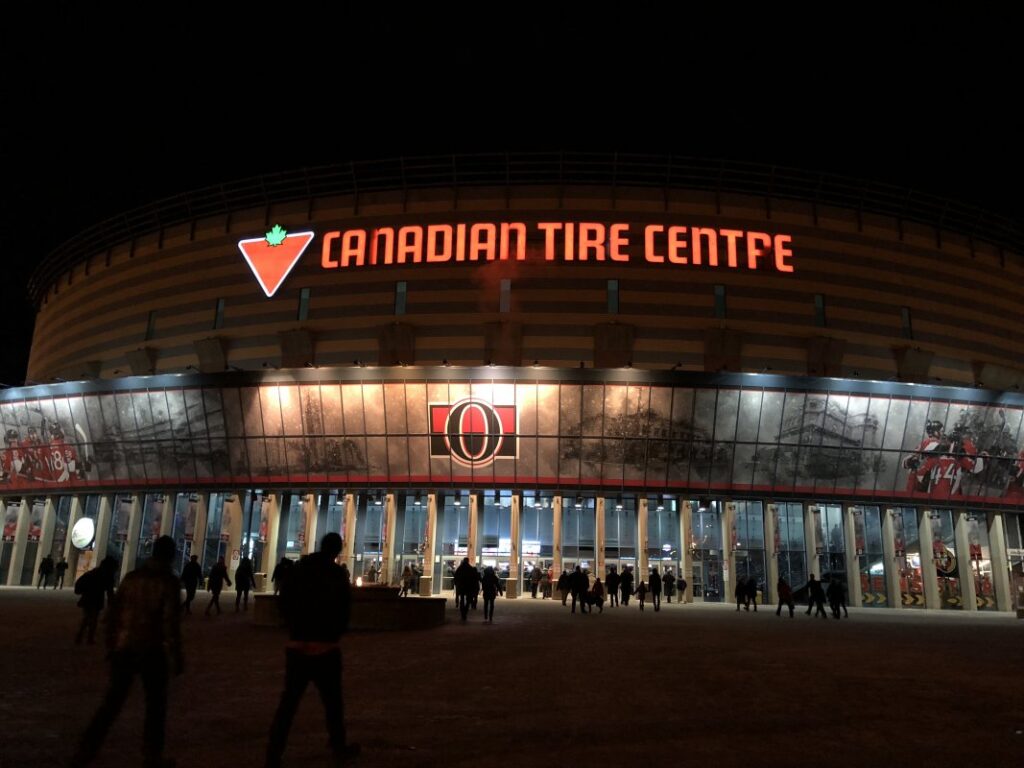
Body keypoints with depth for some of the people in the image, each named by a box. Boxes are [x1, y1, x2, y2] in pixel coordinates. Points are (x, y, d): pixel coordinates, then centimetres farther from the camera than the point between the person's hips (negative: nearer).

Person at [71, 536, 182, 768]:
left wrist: (111, 645, 18)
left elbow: (114, 613, 7)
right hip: (152, 651, -4)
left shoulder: (131, 577, 4)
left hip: (123, 649, 4)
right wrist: (175, 659, -9)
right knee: (155, 705, 10)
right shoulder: (169, 582, -11)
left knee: (112, 701, 15)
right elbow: (170, 623, -15)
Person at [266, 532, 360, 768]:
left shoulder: (298, 569, 4)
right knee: (332, 700, 11)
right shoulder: (338, 574, -7)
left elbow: (284, 603, 6)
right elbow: (344, 610, -5)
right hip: (325, 646, -3)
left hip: (297, 645, 3)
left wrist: (296, 630, 12)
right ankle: (339, 748, 21)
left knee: (288, 702, 6)